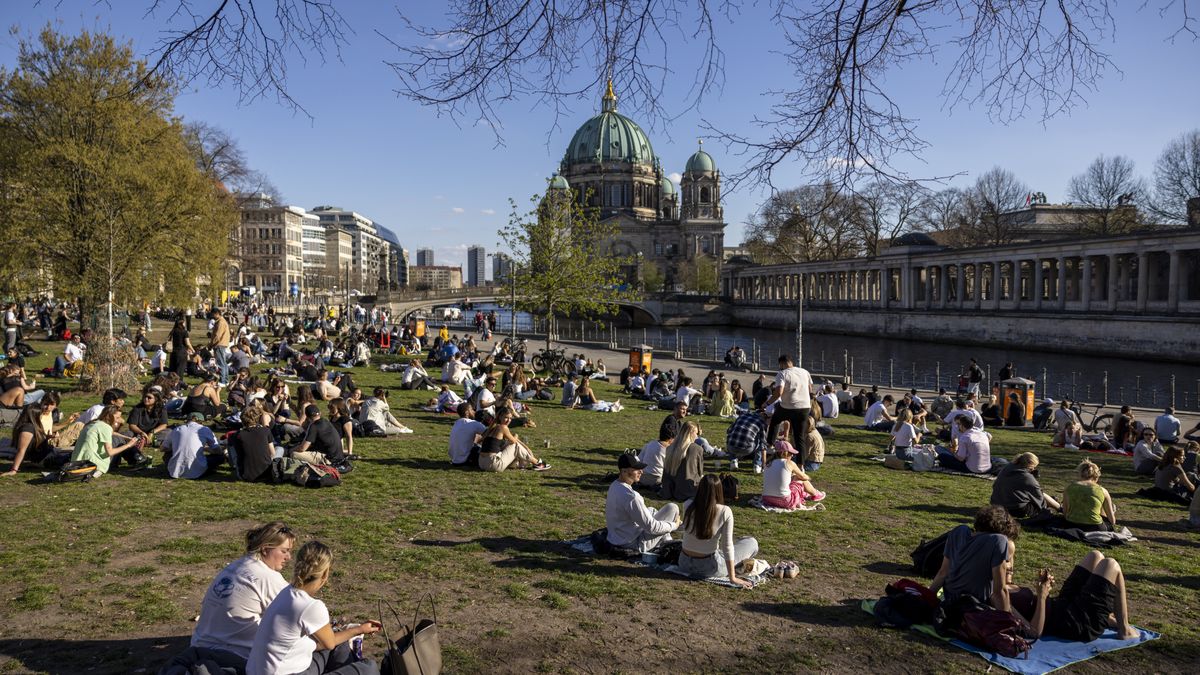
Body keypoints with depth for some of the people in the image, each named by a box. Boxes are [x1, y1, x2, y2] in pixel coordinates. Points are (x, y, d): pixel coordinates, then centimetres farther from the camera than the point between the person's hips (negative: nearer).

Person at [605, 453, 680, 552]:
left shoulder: (614, 486, -1)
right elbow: (651, 527, -25)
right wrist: (674, 525, -8)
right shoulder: (630, 496, -30)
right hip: (634, 545, -9)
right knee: (672, 508, -2)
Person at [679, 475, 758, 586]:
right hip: (709, 568, -5)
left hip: (685, 564, 5)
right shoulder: (725, 512, -21)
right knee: (752, 543, 13)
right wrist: (732, 578, -12)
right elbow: (727, 546, -18)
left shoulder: (687, 505, -14)